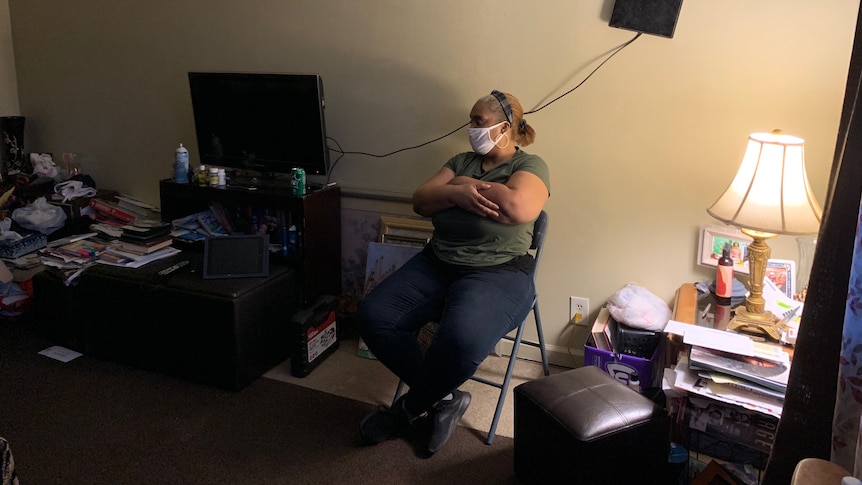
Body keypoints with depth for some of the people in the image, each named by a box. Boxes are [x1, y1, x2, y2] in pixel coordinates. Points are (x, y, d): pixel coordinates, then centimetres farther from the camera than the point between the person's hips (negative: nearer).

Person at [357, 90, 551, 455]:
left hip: (498, 272, -6)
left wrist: (465, 184, -8)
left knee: (461, 340, -35)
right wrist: (457, 192, -13)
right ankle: (442, 398, -1)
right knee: (372, 315, -16)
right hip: (435, 264, 6)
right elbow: (421, 201, 7)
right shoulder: (462, 161, 17)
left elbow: (518, 208, -21)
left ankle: (409, 409, -3)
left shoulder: (530, 165, 1)